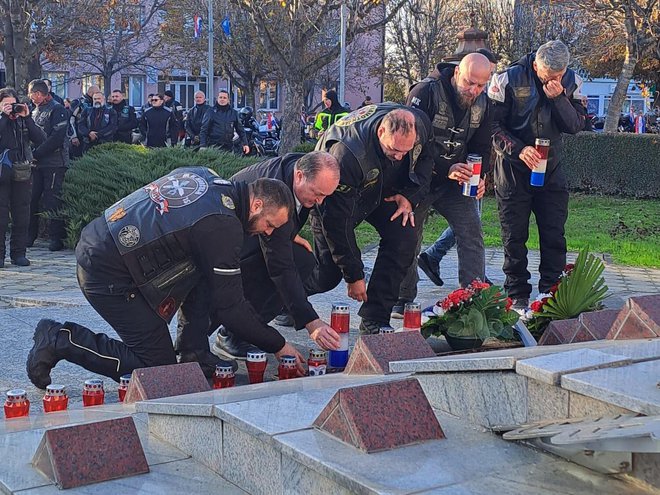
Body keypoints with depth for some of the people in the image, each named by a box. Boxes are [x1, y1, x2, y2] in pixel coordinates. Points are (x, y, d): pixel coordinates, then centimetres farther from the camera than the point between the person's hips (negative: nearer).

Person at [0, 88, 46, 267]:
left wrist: (27, 118, -7)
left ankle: (18, 253, 15)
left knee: (22, 215, 6)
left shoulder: (22, 120, 9)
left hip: (22, 173, 3)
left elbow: (40, 139, -2)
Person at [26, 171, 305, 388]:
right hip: (109, 276, -10)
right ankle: (60, 341, 2)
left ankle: (195, 354, 12)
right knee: (158, 367, 0)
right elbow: (229, 306, -15)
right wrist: (278, 345, -4)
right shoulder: (223, 226, -19)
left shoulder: (205, 175, 5)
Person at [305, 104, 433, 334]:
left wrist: (410, 196, -17)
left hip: (383, 190, 5)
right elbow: (337, 218, -34)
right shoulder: (346, 153, -42)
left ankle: (374, 320, -12)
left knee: (403, 237, -20)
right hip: (334, 196, -5)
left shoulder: (421, 125, -27)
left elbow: (426, 159, 0)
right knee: (329, 274, -7)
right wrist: (354, 275, -29)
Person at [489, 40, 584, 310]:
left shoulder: (571, 82, -3)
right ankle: (518, 294, 14)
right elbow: (493, 125, -13)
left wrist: (558, 98, -23)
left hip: (551, 168, 3)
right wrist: (519, 149, -26)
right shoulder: (508, 80, -14)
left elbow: (576, 125, -8)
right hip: (514, 169, -3)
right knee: (515, 236, 3)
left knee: (555, 234, 3)